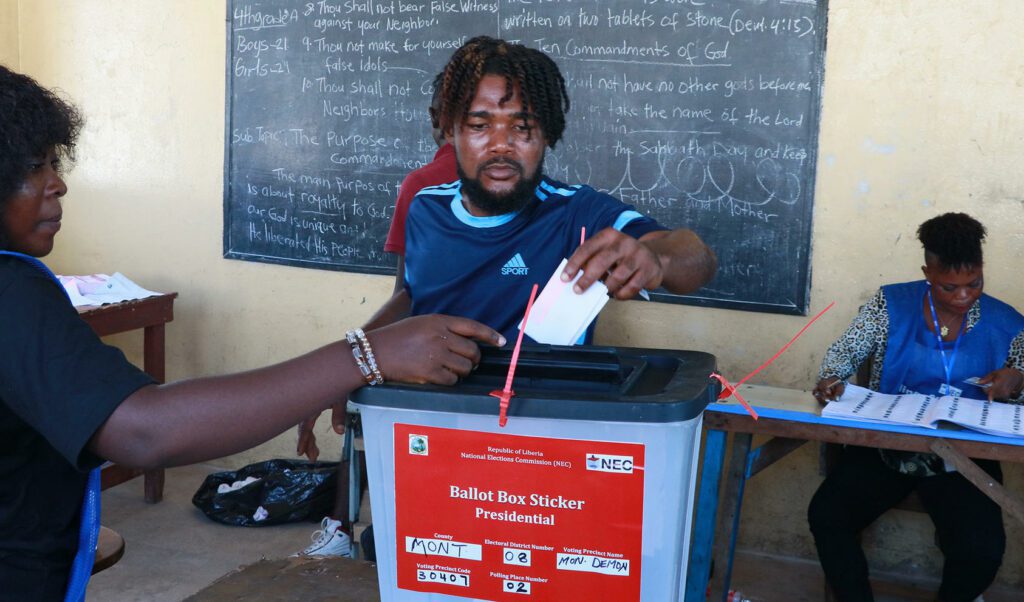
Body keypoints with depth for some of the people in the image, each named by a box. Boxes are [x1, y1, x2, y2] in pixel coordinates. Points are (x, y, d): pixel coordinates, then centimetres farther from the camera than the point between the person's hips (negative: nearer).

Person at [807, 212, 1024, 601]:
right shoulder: (892, 304, -3)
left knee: (983, 550, -24)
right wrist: (832, 379, -19)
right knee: (826, 516, -22)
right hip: (885, 445, 1)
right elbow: (845, 351, 3)